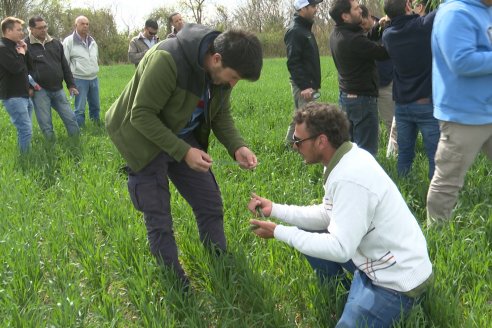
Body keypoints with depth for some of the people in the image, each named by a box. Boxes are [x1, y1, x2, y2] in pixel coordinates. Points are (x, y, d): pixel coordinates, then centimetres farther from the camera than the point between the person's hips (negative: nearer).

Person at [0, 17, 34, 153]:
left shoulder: (15, 46, 16)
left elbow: (29, 68, 17)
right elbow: (15, 68, -26)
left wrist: (25, 51, 3)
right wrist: (21, 54, -8)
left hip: (24, 95, 9)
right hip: (13, 97, -9)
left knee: (24, 130, 15)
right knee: (26, 131, -12)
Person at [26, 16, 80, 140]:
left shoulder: (55, 43, 10)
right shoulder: (25, 45, -7)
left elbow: (65, 66, 15)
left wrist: (71, 84, 13)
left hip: (58, 89, 5)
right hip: (40, 91, -4)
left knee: (70, 118, 9)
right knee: (46, 125, 2)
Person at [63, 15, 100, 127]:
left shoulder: (92, 41, 12)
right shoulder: (69, 41, -8)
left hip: (94, 78, 6)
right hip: (79, 79, -6)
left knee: (95, 105, 14)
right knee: (80, 108, -3)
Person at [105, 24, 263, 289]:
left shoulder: (221, 70, -11)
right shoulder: (167, 60, -34)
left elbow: (221, 115, 1)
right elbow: (142, 115, -29)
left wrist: (237, 147, -17)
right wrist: (183, 152, -31)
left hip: (185, 138, 6)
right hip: (146, 141, -6)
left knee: (211, 206, 6)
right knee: (159, 222, -1)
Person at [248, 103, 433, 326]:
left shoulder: (350, 179, -30)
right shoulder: (345, 159, -1)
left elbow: (340, 249, -30)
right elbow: (328, 214, 9)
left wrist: (279, 232, -23)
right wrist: (274, 209, 4)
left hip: (398, 277, -9)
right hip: (374, 257, 9)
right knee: (307, 232, 10)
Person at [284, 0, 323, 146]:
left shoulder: (304, 29, 17)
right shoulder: (295, 31, -14)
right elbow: (293, 62, -21)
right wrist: (304, 86, -25)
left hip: (308, 83, 10)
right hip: (303, 85, -10)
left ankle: (290, 144, 25)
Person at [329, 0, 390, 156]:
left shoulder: (336, 35, 4)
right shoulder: (353, 39, -24)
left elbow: (366, 42, 11)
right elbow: (384, 53, -17)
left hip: (346, 96, 9)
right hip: (362, 98, -9)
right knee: (366, 149, -1)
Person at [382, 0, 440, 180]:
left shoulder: (388, 35, 3)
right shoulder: (424, 26, -12)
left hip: (402, 105, 5)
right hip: (427, 104, -5)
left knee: (404, 154, 13)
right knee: (436, 157, 0)